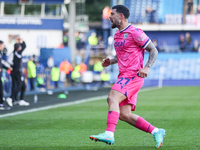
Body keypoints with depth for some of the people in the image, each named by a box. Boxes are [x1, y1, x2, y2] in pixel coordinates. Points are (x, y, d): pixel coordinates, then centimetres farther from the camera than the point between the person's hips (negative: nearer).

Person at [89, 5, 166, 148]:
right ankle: (156, 132, 10)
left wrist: (146, 68, -21)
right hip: (124, 76, 9)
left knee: (112, 98, -27)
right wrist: (111, 61, 12)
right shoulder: (117, 35, 19)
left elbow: (154, 50, -6)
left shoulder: (135, 33, -8)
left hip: (133, 75, -9)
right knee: (124, 115, 1)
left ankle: (109, 134, -37)